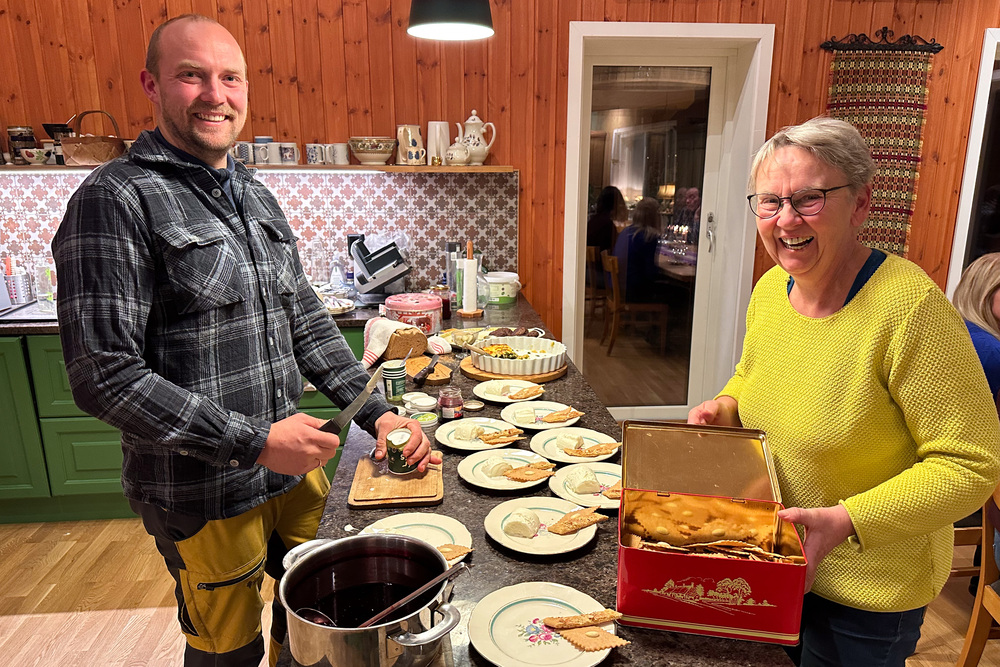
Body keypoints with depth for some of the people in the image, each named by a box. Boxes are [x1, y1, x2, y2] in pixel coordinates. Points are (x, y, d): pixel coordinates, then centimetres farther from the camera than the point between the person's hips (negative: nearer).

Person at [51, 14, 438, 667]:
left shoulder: (258, 197, 8)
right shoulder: (115, 201, -15)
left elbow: (308, 325, 9)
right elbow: (104, 375, -20)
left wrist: (378, 412, -1)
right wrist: (253, 441, -23)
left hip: (293, 469, 7)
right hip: (202, 496, -6)